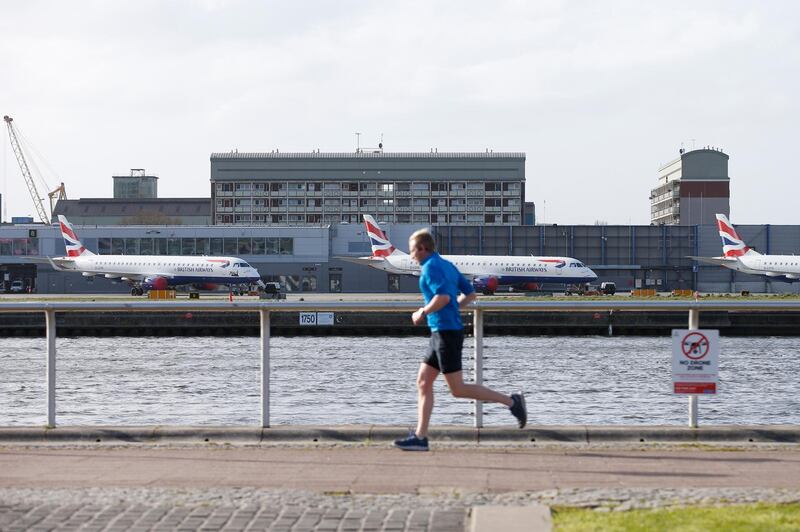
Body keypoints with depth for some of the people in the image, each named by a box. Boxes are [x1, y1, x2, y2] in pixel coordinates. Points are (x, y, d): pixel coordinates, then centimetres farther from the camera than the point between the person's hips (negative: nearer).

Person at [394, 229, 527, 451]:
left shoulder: (431, 267, -12)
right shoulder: (447, 265, 17)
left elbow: (443, 297, -26)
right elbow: (470, 294, 21)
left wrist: (423, 313, -12)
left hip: (446, 332, -10)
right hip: (443, 332, 10)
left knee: (458, 389, -7)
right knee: (423, 382, 8)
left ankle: (511, 401, -5)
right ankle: (420, 437, 4)